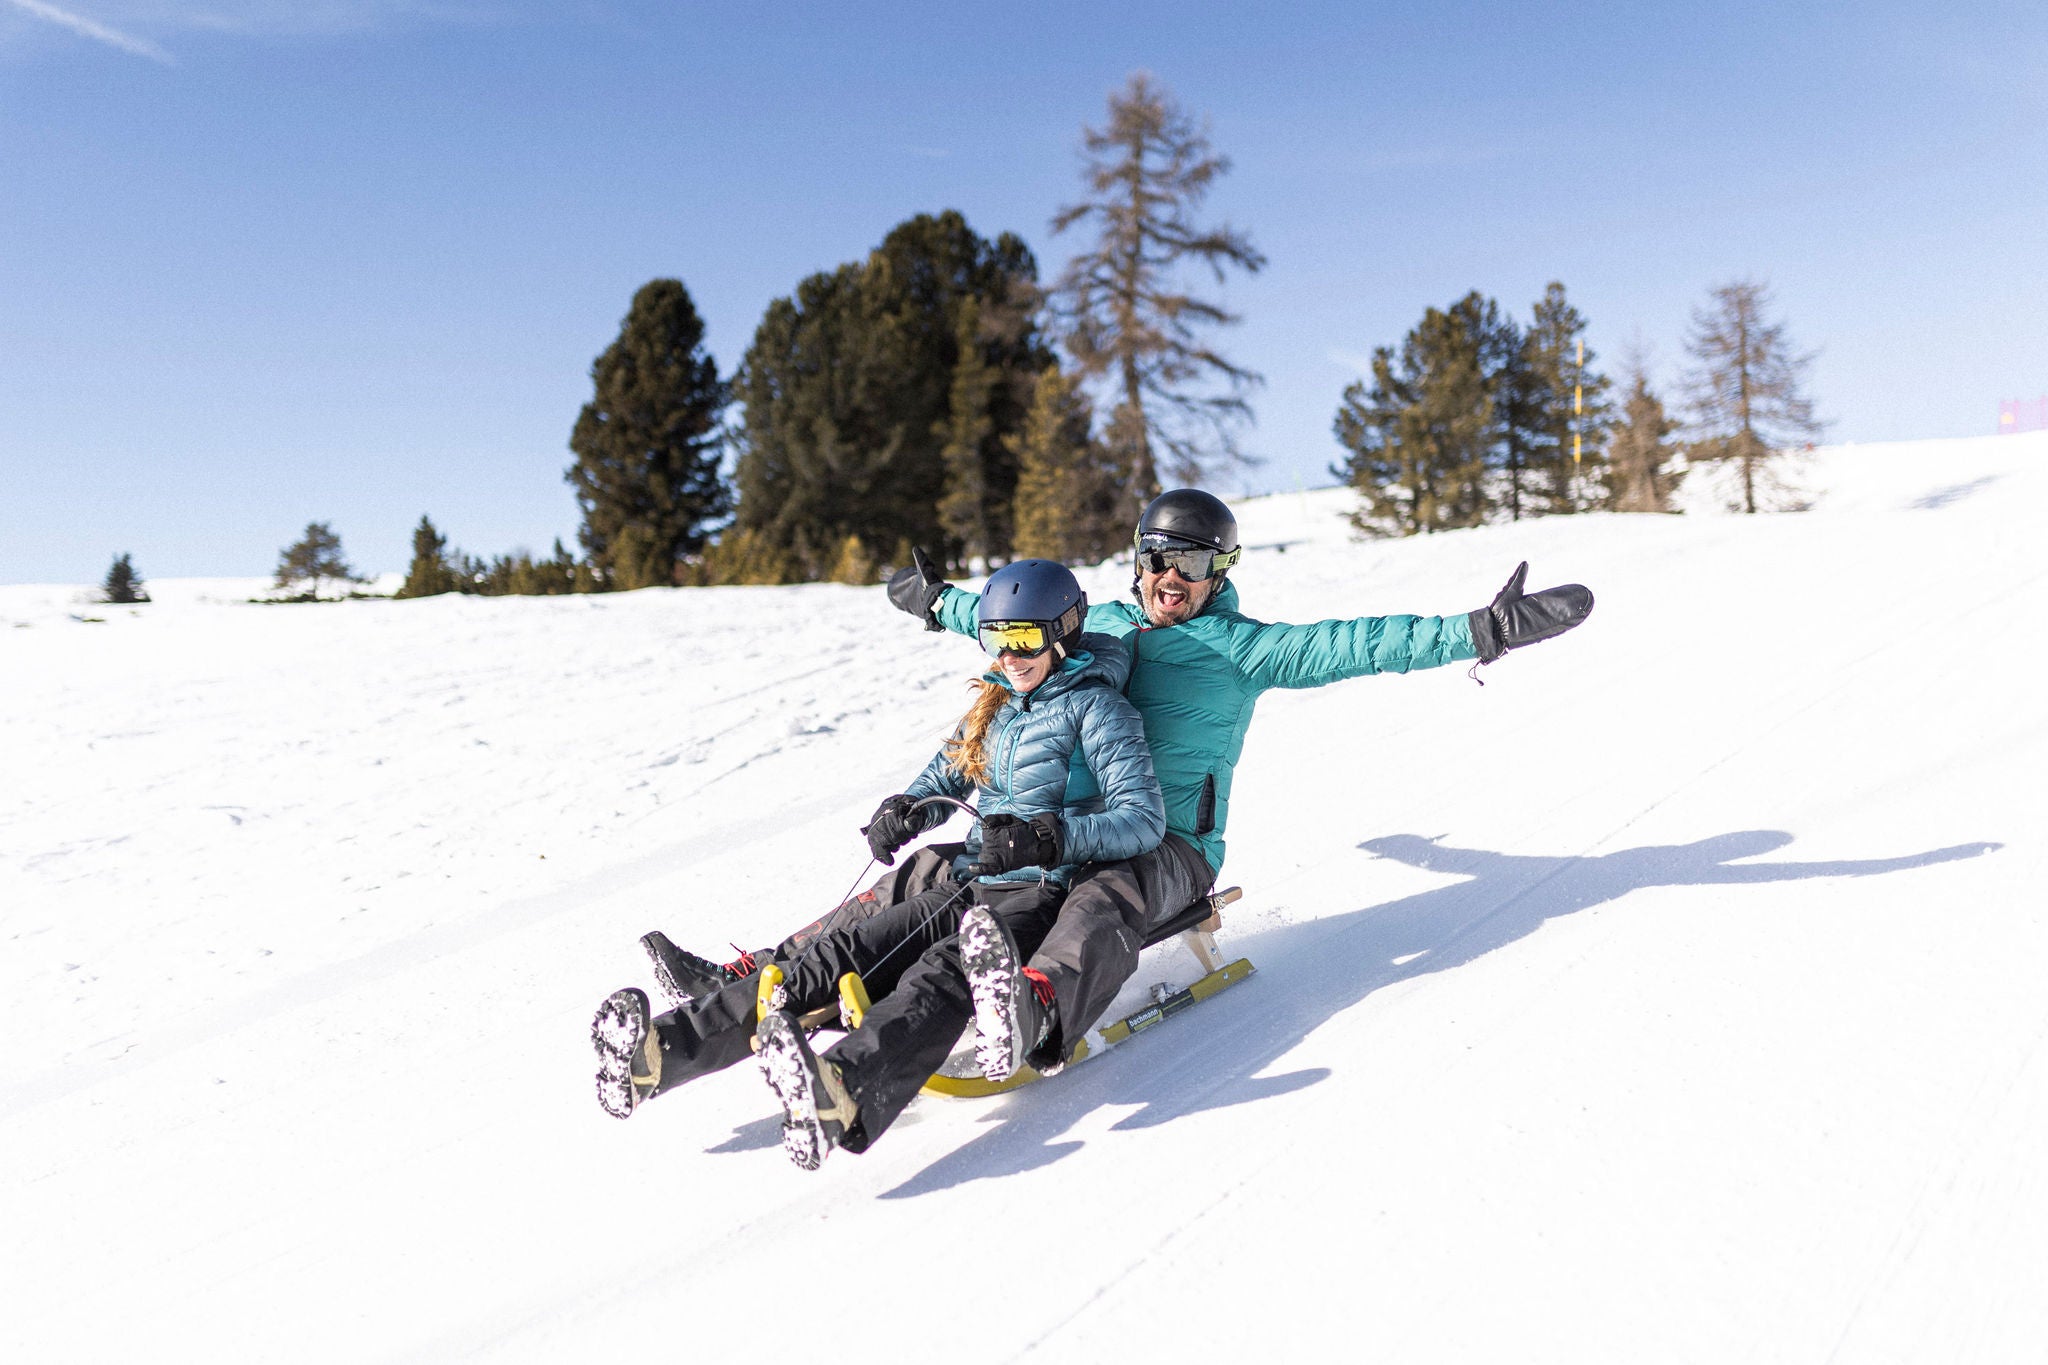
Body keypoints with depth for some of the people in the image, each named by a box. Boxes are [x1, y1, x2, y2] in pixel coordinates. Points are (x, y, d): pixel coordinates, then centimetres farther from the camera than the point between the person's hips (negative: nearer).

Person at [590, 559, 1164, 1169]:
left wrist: (1046, 838, -25)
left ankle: (845, 1091, -66)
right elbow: (942, 779, 25)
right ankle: (658, 1050, -28)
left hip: (1044, 896, -6)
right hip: (968, 887, 7)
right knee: (836, 953, -15)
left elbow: (1144, 820, -12)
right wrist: (904, 810, 1)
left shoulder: (1096, 707, -3)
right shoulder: (994, 706, 18)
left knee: (942, 975, -37)